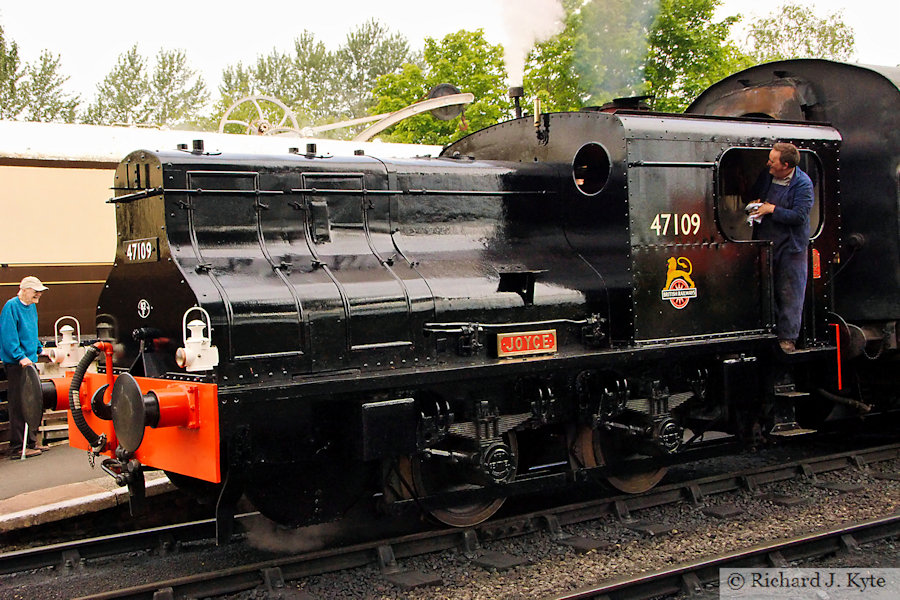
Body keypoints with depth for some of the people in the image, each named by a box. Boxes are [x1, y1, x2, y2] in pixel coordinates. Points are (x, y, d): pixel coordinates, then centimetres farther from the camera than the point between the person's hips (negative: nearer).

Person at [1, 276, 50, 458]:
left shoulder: (31, 307, 14)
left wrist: (40, 349, 20)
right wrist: (20, 357, -23)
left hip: (29, 361, 9)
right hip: (15, 364, -9)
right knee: (18, 406, -7)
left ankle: (31, 442, 23)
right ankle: (18, 447, -4)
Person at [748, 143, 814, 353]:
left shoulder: (803, 184, -13)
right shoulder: (765, 176, 5)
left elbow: (799, 216, -19)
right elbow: (754, 194, 23)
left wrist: (772, 209, -18)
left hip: (790, 247, -5)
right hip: (765, 243, 6)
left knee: (789, 292, -1)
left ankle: (787, 337, 7)